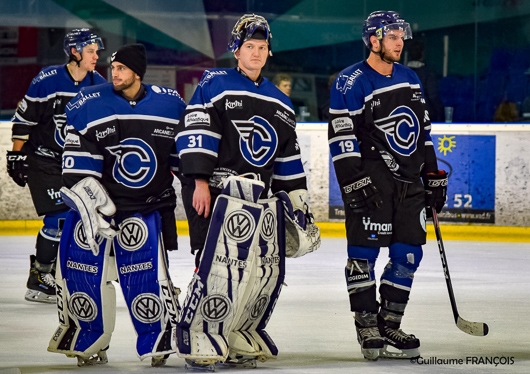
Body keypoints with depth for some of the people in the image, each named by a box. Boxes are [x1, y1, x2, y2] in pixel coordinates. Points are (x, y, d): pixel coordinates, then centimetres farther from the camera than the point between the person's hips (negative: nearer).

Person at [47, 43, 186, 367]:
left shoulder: (170, 105, -2)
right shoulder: (88, 106, -7)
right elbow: (77, 168, -10)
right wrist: (88, 204, -19)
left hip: (148, 206, -1)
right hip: (97, 200, 1)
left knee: (145, 272, -13)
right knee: (80, 266, -1)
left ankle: (161, 338, 2)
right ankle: (88, 340, 15)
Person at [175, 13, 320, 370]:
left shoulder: (280, 104, 19)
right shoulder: (215, 85, 0)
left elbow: (289, 159, 21)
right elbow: (196, 133, -9)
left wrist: (299, 206, 18)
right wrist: (199, 181, -18)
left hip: (262, 198, 7)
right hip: (217, 190, -7)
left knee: (268, 271, 2)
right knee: (220, 264, -17)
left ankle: (239, 339, 14)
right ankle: (199, 341, -11)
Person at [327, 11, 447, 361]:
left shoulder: (409, 79, 14)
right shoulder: (351, 83, -8)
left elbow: (423, 130, 20)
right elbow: (342, 138, -13)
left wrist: (434, 176, 16)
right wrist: (354, 184, -19)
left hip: (408, 180, 7)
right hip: (370, 178, -7)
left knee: (408, 253, 5)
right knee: (364, 252, -6)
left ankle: (389, 325, 15)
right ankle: (367, 328, 0)